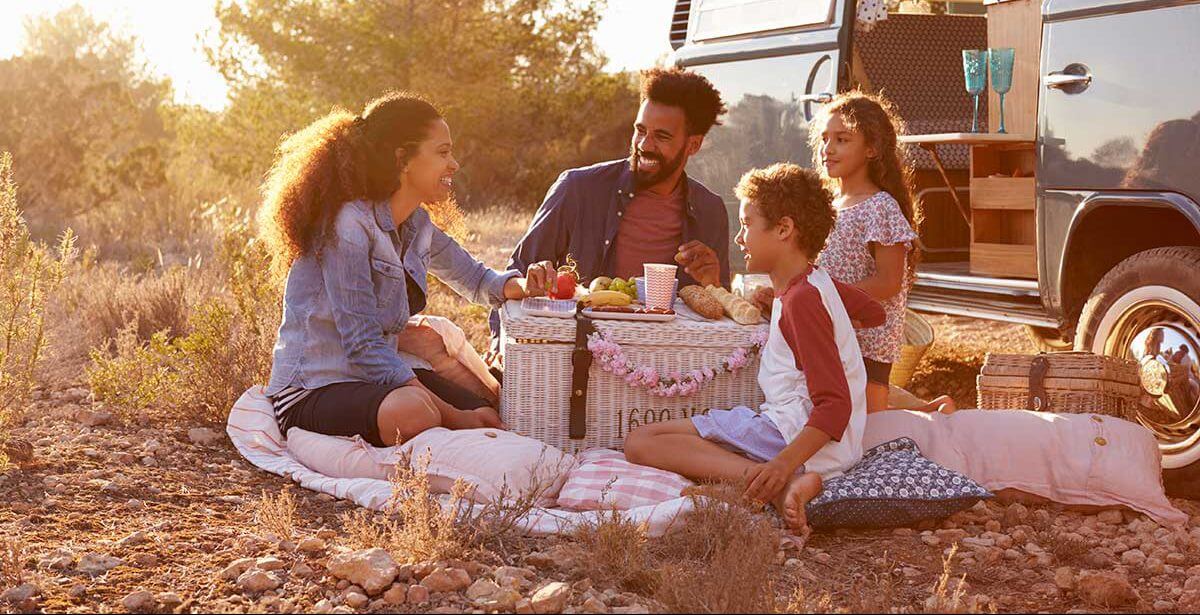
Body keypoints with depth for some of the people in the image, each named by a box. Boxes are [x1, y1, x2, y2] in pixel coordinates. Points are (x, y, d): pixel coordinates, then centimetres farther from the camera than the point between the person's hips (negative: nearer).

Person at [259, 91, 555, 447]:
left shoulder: (416, 226, 8)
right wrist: (454, 417, -27)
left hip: (377, 379, 8)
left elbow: (476, 279, 24)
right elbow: (365, 347, -23)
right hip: (312, 391, -7)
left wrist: (521, 285, -2)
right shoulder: (348, 225, -18)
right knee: (413, 411, -36)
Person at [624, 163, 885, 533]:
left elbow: (835, 405, -19)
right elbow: (875, 313, 38)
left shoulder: (801, 300, -13)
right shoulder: (817, 283, 17)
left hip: (795, 432, -11)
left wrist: (784, 463, -33)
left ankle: (783, 482, -30)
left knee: (641, 443, -18)